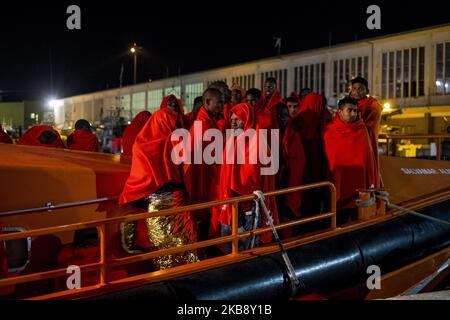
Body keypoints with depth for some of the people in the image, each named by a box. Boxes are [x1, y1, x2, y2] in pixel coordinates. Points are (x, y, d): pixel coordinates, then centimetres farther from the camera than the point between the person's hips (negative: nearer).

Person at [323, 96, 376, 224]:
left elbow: (369, 157, 2)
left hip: (359, 185, 1)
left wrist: (370, 182, -2)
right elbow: (325, 160, 3)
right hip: (338, 186, -1)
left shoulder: (362, 132, 2)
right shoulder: (330, 132, 0)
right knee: (339, 224, 9)